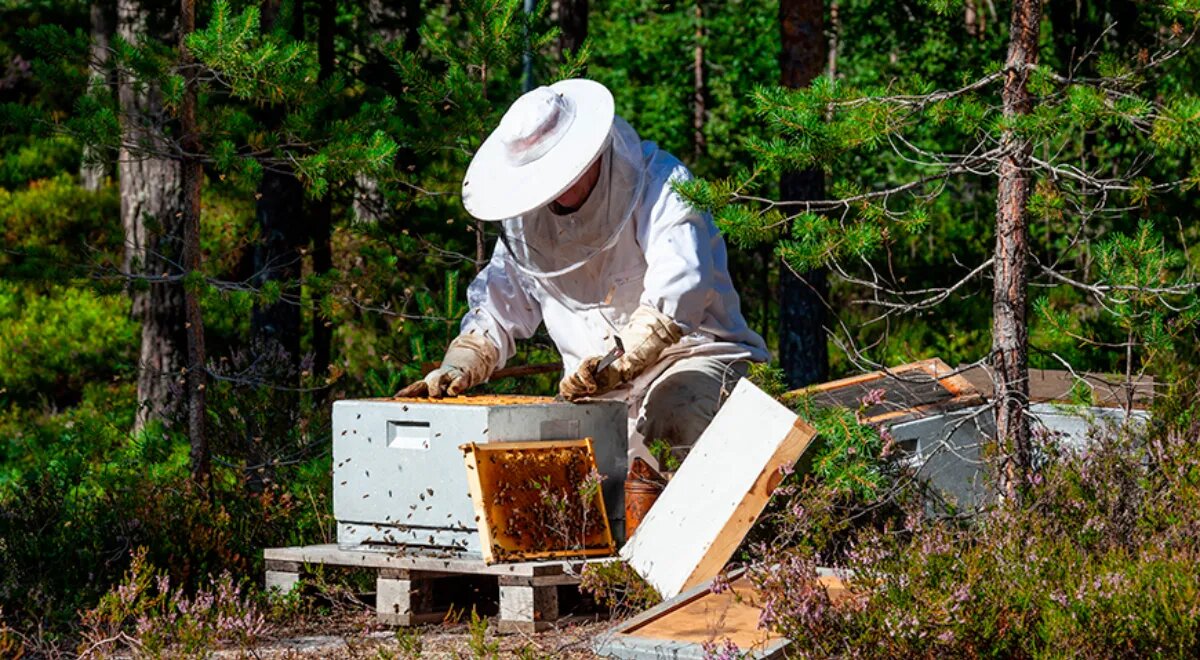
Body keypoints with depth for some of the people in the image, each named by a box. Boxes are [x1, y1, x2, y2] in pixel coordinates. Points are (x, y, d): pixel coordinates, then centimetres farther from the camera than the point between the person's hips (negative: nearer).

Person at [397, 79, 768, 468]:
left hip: (693, 355, -4)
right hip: (601, 394, 4)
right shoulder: (528, 220, 9)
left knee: (675, 415, -36)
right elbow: (496, 309, 18)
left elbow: (678, 285, -26)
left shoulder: (661, 184, -10)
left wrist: (620, 366, -40)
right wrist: (457, 367, -3)